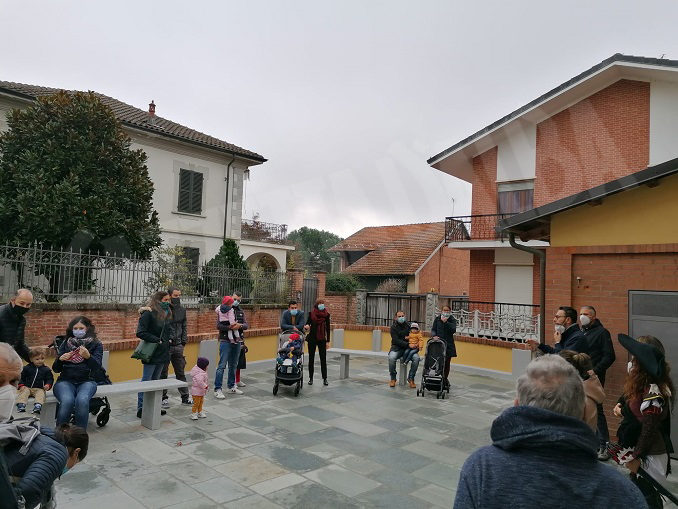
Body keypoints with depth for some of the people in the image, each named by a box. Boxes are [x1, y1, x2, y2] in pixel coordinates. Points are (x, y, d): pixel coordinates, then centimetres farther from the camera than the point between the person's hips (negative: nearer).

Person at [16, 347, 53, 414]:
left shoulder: (46, 370, 9)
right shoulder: (27, 368, 10)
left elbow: (50, 379, 10)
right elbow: (21, 378, 13)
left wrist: (48, 385, -11)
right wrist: (21, 385, -5)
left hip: (39, 389, -2)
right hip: (27, 388, 2)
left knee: (41, 394, -31)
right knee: (24, 392, -29)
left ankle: (37, 406, -53)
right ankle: (21, 405, -44)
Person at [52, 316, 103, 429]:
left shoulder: (96, 344, 9)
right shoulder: (66, 343, 14)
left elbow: (97, 366, -5)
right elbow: (56, 369, 13)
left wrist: (88, 356, -26)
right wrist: (60, 359, -10)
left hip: (86, 381, -1)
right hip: (66, 381, 1)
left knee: (82, 400, -34)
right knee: (67, 401, -33)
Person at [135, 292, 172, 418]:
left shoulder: (166, 313, 12)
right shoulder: (148, 314, -13)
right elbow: (140, 333, -18)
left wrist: (168, 339, 8)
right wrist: (156, 340, -18)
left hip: (162, 353, 8)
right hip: (151, 354, -8)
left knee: (155, 381, 14)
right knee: (146, 381, -1)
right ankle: (141, 408, 5)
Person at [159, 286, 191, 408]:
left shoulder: (182, 310, 9)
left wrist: (184, 341, 7)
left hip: (178, 346, 5)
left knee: (181, 373, 11)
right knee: (163, 373, 6)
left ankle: (185, 397, 18)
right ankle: (164, 398, 18)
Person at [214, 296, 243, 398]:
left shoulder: (237, 312, 12)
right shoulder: (220, 313, -2)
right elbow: (218, 326, -16)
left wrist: (239, 325, -6)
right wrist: (229, 327, -25)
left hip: (236, 341, 5)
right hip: (225, 341, -5)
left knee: (233, 365, 13)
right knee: (222, 365, -9)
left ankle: (231, 386, 24)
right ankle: (217, 389, -8)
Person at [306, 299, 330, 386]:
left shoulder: (326, 314, -2)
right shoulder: (311, 313, -3)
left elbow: (328, 328, 1)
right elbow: (308, 323, 6)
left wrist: (328, 341, 1)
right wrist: (307, 326, -19)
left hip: (322, 339, 0)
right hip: (312, 338, 0)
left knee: (323, 359, -1)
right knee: (311, 358, 6)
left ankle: (325, 379, 7)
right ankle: (311, 378, 16)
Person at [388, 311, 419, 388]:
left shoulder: (409, 325, 7)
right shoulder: (393, 327, -1)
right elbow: (396, 340, -11)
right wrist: (408, 344, -21)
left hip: (408, 348, 2)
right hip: (397, 348, -2)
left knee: (416, 358, -26)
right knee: (391, 357, -32)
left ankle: (411, 378, -10)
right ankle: (393, 378, -10)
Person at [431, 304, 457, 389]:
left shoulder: (452, 320, 3)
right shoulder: (437, 319, 7)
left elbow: (453, 330, -12)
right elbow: (433, 329, 5)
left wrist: (446, 322, -18)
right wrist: (434, 335, -15)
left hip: (448, 344, 0)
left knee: (447, 362, 8)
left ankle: (445, 379, 23)